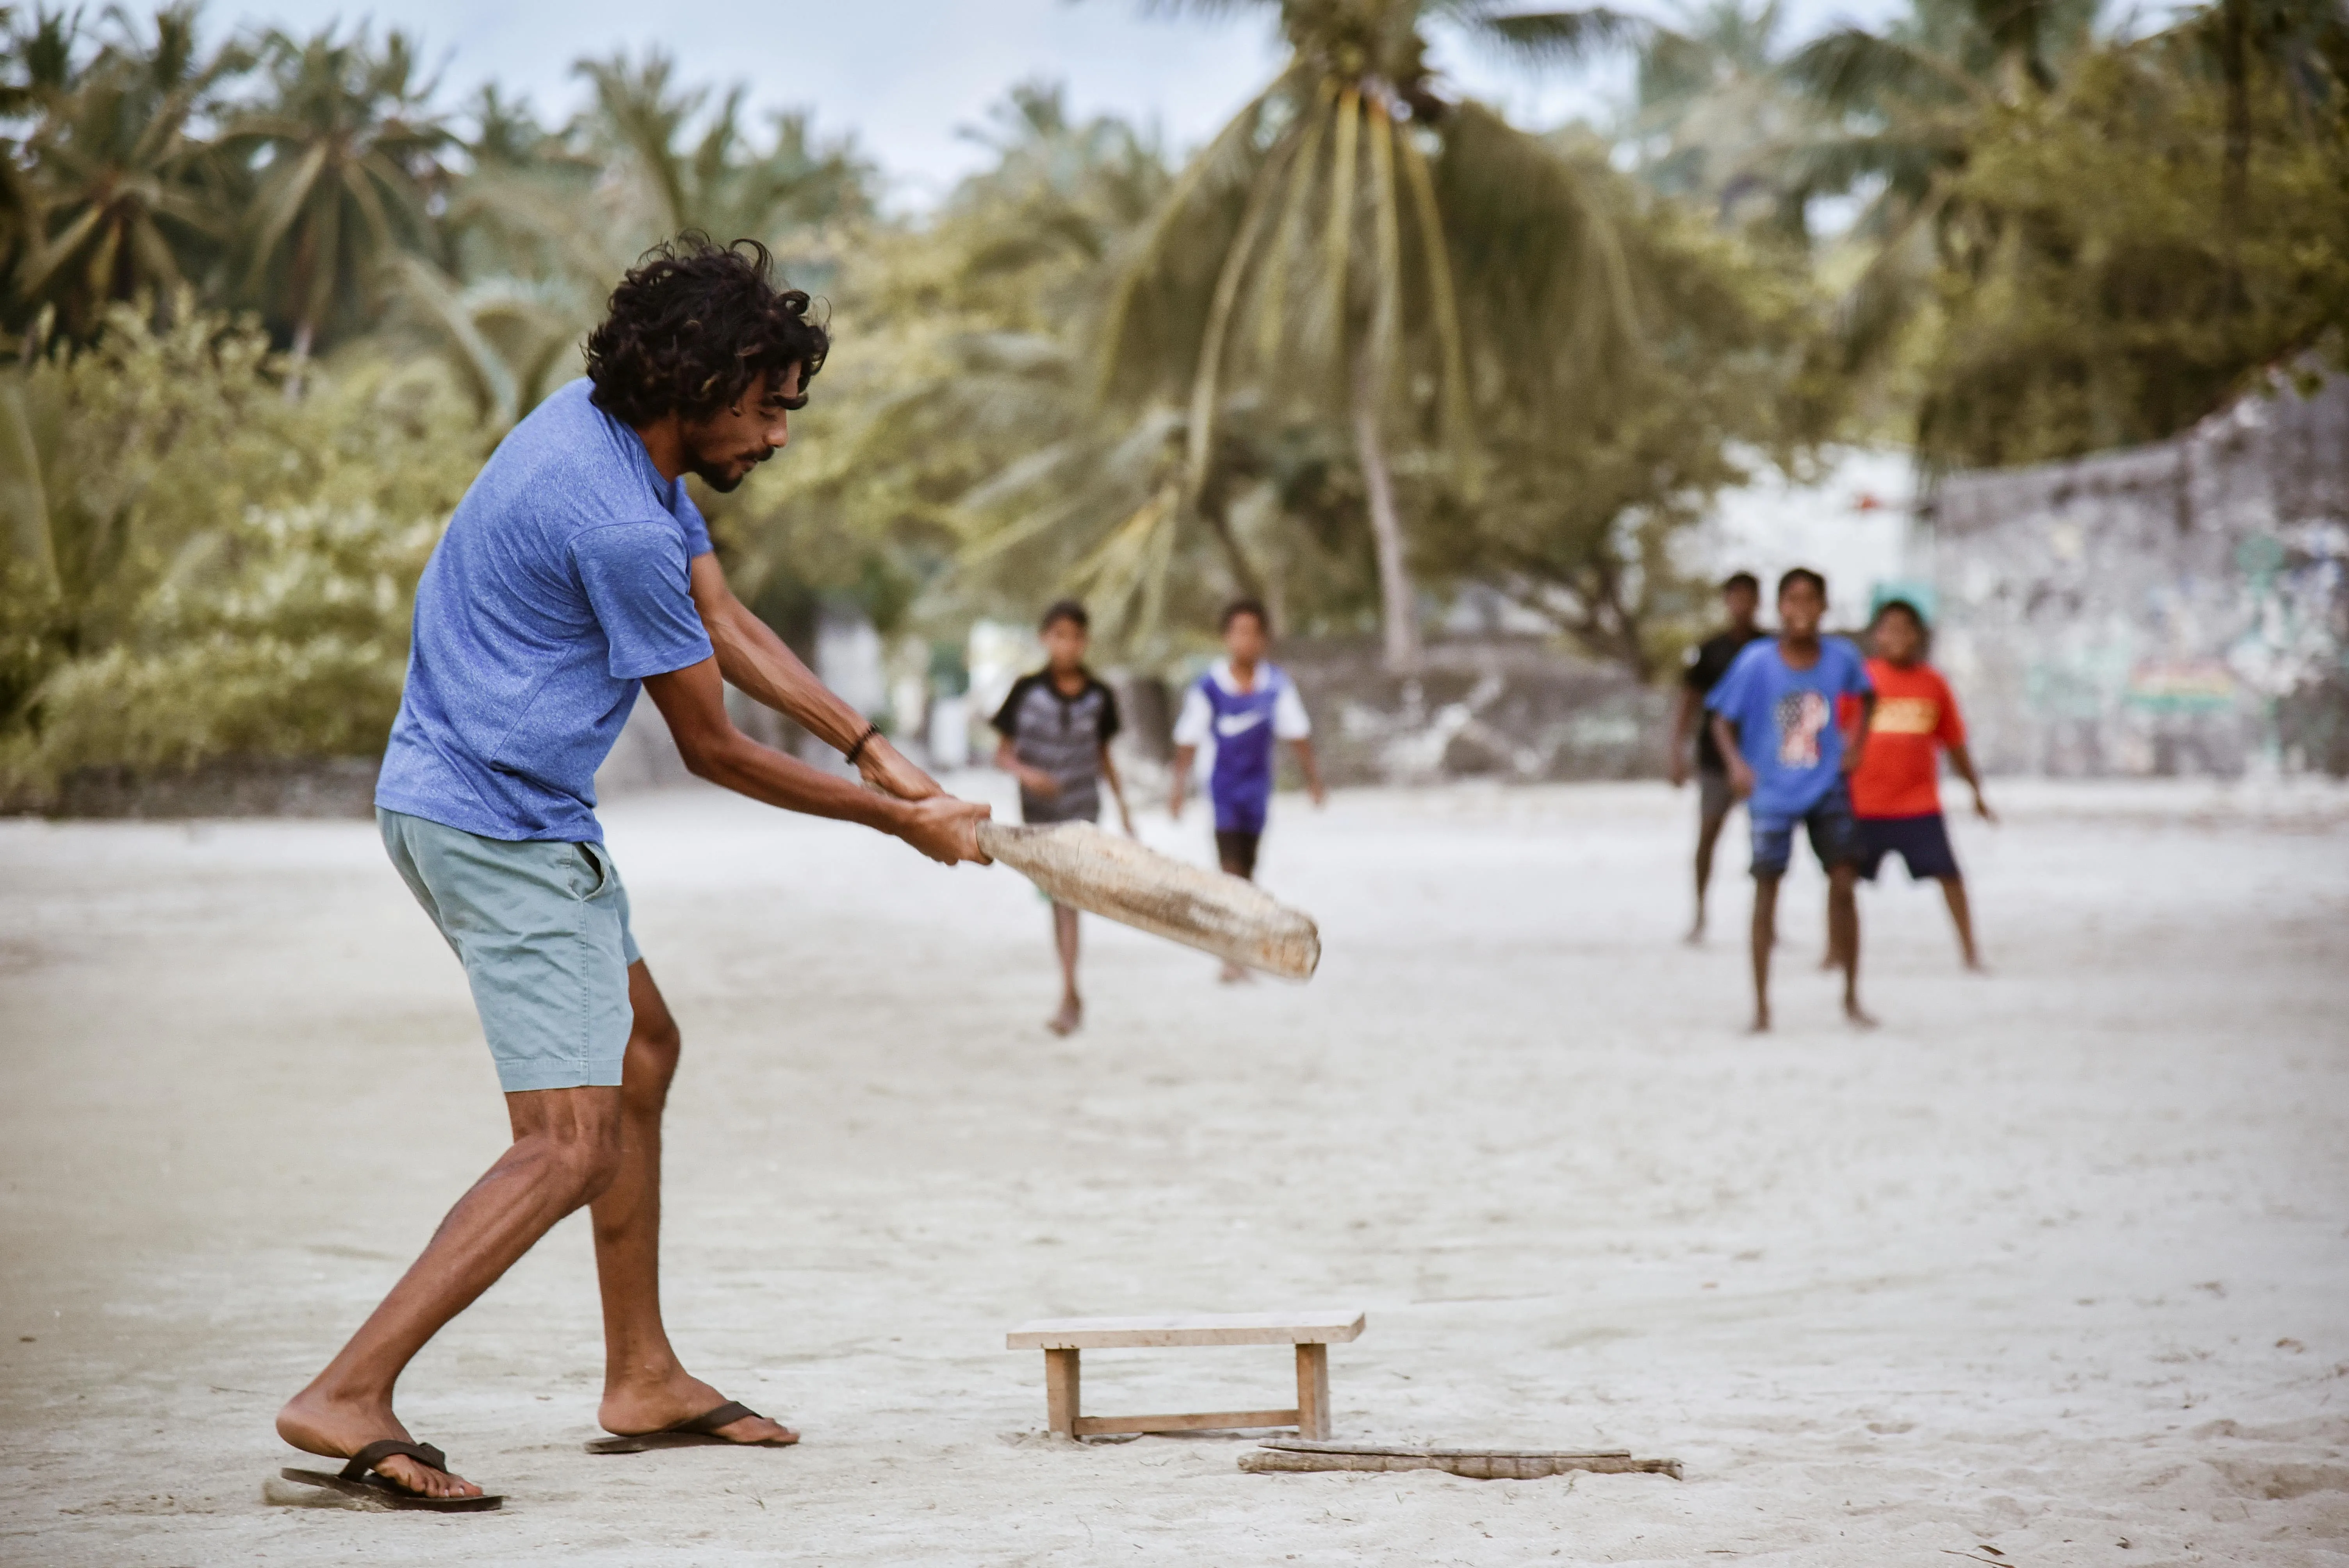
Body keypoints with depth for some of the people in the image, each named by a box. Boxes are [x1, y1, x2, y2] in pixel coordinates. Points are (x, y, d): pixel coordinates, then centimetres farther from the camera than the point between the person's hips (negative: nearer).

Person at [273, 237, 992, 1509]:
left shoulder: (608, 423, 6)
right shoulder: (618, 526, -24)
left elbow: (722, 619, 16)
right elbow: (711, 749, -13)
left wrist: (870, 747, 12)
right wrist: (900, 822, -2)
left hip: (480, 803, 11)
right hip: (496, 823, -11)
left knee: (641, 1049, 22)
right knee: (572, 1147, -15)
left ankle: (641, 1380, 29)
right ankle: (345, 1401, -20)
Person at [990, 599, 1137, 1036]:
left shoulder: (1099, 697, -1)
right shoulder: (1026, 692, -5)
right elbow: (1002, 753, -1)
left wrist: (1123, 806, 14)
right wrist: (1025, 772, -21)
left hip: (1082, 812, -1)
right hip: (1038, 813, 1)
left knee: (1068, 900, -14)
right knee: (1056, 902, 11)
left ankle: (1068, 997, -17)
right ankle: (1073, 997, 24)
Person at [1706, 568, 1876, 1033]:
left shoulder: (1841, 658, -4)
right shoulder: (1756, 663, -12)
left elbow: (1867, 695, 17)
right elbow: (1723, 719, -5)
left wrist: (1857, 740, 4)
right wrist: (1736, 762, -22)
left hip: (1827, 787, 2)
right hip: (1771, 793, -2)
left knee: (1843, 883, -4)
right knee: (1767, 889, -1)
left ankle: (1852, 996, 11)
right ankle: (1761, 1006, 7)